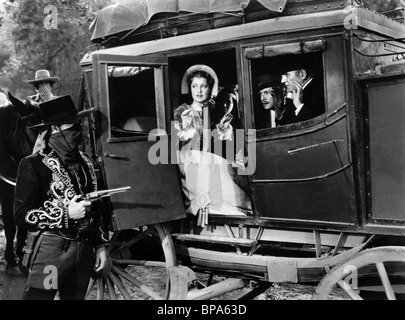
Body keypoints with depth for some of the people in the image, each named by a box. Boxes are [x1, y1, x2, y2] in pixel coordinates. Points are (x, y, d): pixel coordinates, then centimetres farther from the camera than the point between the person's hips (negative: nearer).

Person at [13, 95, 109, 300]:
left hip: (84, 250, 6)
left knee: (76, 297, 14)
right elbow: (22, 215, -12)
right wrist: (66, 214, -17)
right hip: (50, 250, -5)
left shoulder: (84, 161, 9)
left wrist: (100, 245, 12)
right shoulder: (33, 165, -9)